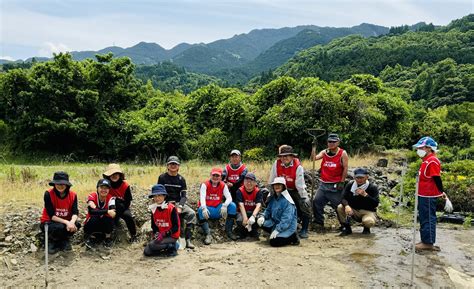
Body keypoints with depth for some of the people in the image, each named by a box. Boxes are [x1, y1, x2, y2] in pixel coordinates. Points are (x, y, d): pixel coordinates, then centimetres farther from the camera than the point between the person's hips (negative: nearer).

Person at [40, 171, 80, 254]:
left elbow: (75, 212, -16)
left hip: (67, 222, 3)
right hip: (49, 222, -3)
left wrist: (72, 222, -39)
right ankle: (51, 241, -1)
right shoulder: (48, 194, -19)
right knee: (60, 227, -36)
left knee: (76, 225, -28)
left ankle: (63, 240, 2)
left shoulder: (73, 195, -9)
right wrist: (66, 222, -32)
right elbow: (51, 215, -21)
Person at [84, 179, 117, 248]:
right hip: (93, 225, -1)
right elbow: (91, 211, -35)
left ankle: (108, 238, -3)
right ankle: (91, 238, -6)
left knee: (109, 219, -29)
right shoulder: (92, 196, -16)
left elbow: (113, 214, -31)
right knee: (94, 218, -31)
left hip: (105, 226, 1)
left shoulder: (111, 198, -14)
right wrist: (106, 211, -44)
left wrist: (98, 211, -43)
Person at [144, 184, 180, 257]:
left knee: (152, 245, -26)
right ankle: (168, 245, 4)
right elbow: (153, 225, 11)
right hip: (160, 235, 7)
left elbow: (176, 227, -16)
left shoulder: (171, 208, -15)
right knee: (146, 252, -8)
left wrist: (163, 234, -25)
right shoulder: (154, 209, 3)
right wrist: (156, 233, -10)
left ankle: (172, 247, -6)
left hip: (171, 236, -7)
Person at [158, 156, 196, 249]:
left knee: (191, 213, -23)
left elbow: (184, 195, 4)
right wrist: (168, 204, -13)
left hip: (179, 203, 3)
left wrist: (180, 206, -15)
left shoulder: (181, 179, 10)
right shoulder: (162, 177, 4)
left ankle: (188, 239, -21)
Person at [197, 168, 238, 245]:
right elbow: (202, 197, -21)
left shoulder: (223, 185, 2)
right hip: (208, 209, -3)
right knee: (200, 210, -36)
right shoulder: (205, 184, -6)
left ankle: (228, 231, -10)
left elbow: (229, 197, -10)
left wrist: (224, 206, -33)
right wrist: (204, 208, -41)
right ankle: (208, 235, -33)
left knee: (232, 205, -19)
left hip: (218, 209, 3)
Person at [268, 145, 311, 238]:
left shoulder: (298, 167, -23)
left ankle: (304, 230, -4)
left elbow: (300, 185, -19)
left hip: (295, 190, -2)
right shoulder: (276, 164, -18)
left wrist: (305, 198, -19)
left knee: (305, 204, -21)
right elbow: (271, 181, -9)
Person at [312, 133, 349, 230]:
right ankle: (319, 223, 12)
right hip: (323, 184, 4)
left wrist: (342, 182, -9)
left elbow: (345, 168, -5)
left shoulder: (342, 153, -3)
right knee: (316, 202, 0)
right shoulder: (324, 152, 8)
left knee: (338, 205, 1)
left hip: (336, 185, -4)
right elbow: (314, 158, -6)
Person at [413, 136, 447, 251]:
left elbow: (437, 178, -17)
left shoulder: (432, 161, -17)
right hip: (423, 195, 10)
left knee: (428, 219, -3)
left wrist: (442, 192, -15)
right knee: (424, 218, 15)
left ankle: (428, 243, 4)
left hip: (429, 196, -10)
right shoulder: (426, 161, 13)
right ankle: (425, 240, 23)